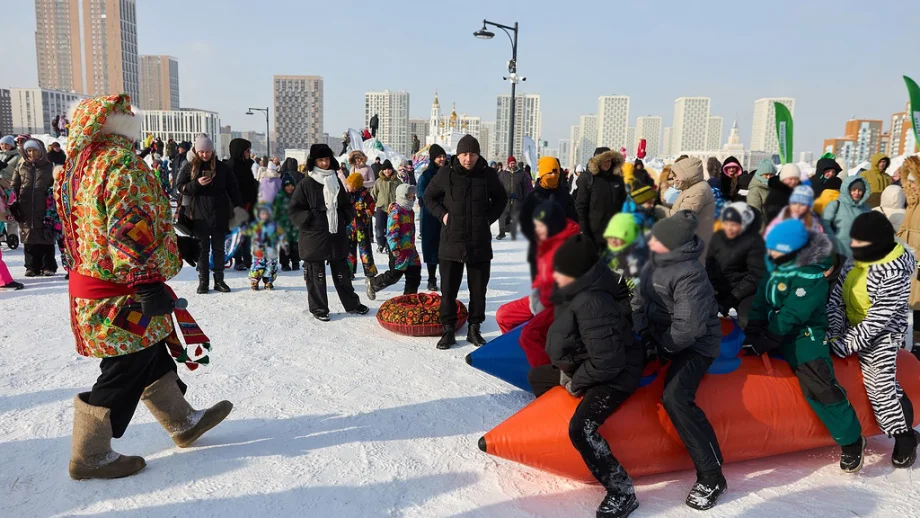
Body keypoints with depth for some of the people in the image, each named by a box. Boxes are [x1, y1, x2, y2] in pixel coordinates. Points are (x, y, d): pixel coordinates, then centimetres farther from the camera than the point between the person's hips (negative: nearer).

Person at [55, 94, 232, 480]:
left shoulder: (80, 162, 13)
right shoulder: (122, 163, -18)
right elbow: (132, 229, -27)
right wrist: (148, 283, -28)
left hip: (91, 281, 10)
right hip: (121, 295, -10)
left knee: (152, 357, 19)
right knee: (124, 372, 3)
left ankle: (183, 423, 34)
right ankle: (90, 457, 17)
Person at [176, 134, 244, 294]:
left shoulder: (221, 167, 4)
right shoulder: (190, 167, 2)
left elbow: (232, 188, 5)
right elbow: (180, 186, 0)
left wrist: (239, 207, -1)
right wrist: (196, 184, -17)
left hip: (219, 215, 1)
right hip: (200, 215, -1)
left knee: (218, 248, 9)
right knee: (203, 248, 6)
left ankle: (219, 279, 17)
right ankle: (203, 281, 13)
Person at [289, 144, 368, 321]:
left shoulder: (336, 181, 10)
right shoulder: (306, 184, -7)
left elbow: (347, 205, 21)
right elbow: (294, 209, -6)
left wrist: (346, 218, 7)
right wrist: (309, 221, -14)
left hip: (337, 235, 5)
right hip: (314, 237, -5)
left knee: (342, 273, 14)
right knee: (316, 275, 4)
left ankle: (352, 304, 25)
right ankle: (319, 309, 16)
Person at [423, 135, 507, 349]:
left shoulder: (488, 174, 0)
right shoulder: (445, 174, -3)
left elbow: (501, 198, 16)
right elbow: (429, 196, 12)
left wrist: (490, 218, 3)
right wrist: (442, 214, -2)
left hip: (480, 243, 1)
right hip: (451, 242, -1)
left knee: (478, 290, 9)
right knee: (448, 290, 3)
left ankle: (474, 329, 22)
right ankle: (448, 330, 15)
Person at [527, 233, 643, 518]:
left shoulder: (591, 304, -34)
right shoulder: (578, 292, -4)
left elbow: (606, 362, -32)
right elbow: (567, 335, 14)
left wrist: (575, 382, -18)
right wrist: (567, 372, 7)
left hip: (614, 375, -11)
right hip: (585, 367, 11)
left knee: (581, 428, -28)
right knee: (536, 377, 23)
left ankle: (622, 494, -14)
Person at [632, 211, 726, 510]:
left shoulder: (689, 274, -27)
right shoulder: (653, 264, 0)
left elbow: (689, 328, -30)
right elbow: (640, 302, 8)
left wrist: (661, 346, -17)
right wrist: (644, 336, -5)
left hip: (695, 344, -10)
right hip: (663, 336, 10)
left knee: (675, 398, -25)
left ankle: (711, 477, -13)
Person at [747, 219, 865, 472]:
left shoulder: (812, 274, -17)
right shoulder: (776, 267, 7)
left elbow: (792, 315, -22)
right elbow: (761, 302, 3)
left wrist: (766, 340, -21)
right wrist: (752, 332, -10)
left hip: (803, 334, -9)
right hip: (772, 329, 9)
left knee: (818, 382, -26)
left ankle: (851, 439, -11)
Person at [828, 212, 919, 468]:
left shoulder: (895, 273, -23)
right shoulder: (855, 262, 1)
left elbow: (878, 319, -24)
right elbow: (836, 297, -3)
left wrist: (845, 343, -25)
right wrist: (834, 332, -16)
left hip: (881, 334, -9)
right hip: (850, 327, 9)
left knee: (881, 384, -14)